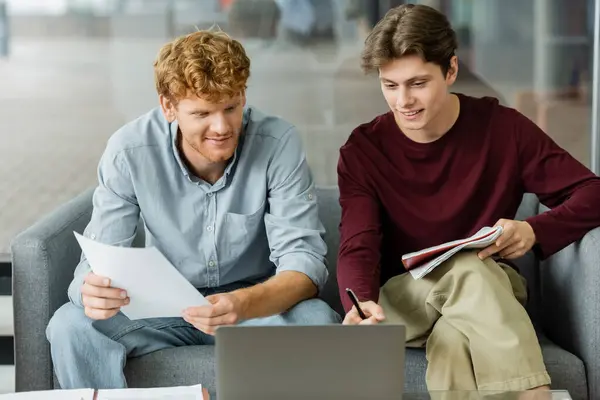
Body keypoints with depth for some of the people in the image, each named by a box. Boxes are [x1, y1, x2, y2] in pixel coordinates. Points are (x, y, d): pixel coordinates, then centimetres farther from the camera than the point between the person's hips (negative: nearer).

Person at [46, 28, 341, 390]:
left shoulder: (279, 144, -20)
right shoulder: (129, 151, -16)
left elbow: (304, 259, -23)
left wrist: (244, 304, -45)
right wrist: (92, 290, -41)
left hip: (261, 302, -1)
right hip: (163, 304, 1)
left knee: (317, 322, -33)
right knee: (70, 327, -25)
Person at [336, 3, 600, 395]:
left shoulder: (501, 128, -5)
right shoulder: (363, 150, -3)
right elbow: (358, 248, -13)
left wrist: (535, 231, -25)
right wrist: (361, 304, -36)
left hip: (491, 289, 0)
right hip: (404, 295, 0)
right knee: (463, 268, -34)